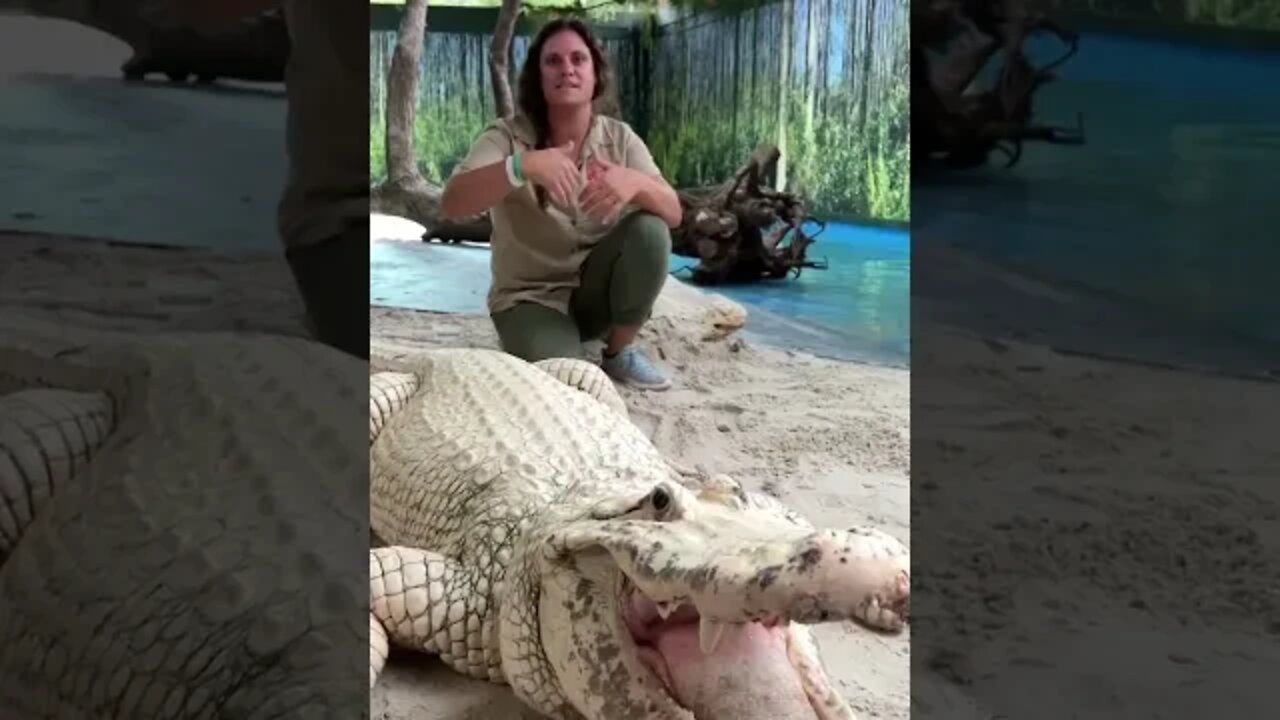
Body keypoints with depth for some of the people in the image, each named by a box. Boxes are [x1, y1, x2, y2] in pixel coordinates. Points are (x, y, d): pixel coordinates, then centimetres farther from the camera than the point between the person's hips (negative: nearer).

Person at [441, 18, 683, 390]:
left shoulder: (619, 138, -4)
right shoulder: (507, 135, -13)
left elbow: (673, 213, -14)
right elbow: (451, 204, -28)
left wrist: (635, 182, -37)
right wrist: (522, 165, -45)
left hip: (595, 289, 4)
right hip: (530, 297, -3)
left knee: (649, 229, -24)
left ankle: (620, 353, -4)